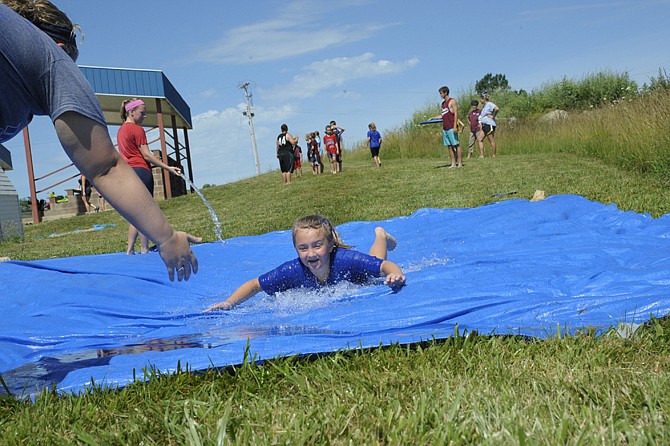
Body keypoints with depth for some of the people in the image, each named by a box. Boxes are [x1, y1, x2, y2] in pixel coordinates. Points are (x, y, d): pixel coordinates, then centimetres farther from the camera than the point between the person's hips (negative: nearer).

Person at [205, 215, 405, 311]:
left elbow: (385, 266, -45)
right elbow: (254, 285, -33)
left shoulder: (346, 260, -50)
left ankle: (380, 236, 60)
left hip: (359, 284, -2)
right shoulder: (293, 271, -43)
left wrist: (395, 274, -69)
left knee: (373, 266, 34)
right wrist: (229, 303, -48)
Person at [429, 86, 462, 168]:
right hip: (445, 128, 8)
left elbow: (456, 114, -11)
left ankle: (460, 163, -6)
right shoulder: (443, 103, 19)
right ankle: (453, 163, 8)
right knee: (449, 146, 6)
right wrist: (433, 118, 16)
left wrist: (455, 126, -19)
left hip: (451, 128, -8)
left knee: (456, 145, -6)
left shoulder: (452, 101, -5)